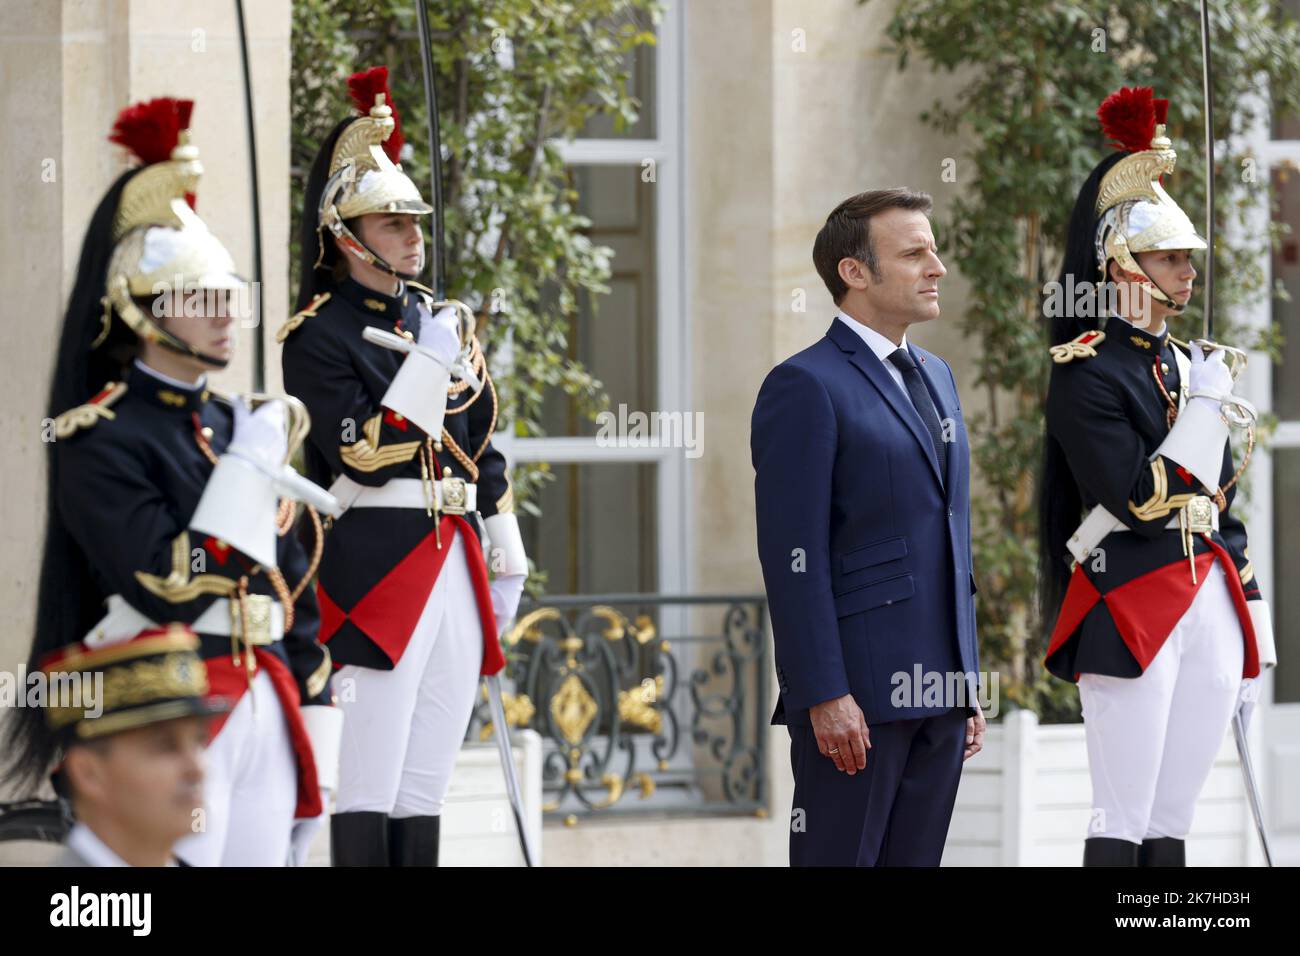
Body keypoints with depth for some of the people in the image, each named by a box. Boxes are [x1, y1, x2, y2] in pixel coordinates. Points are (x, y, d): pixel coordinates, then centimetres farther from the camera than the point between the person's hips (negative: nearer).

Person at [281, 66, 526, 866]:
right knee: (369, 788, -8)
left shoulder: (444, 321, 16)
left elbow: (483, 447, 21)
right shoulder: (320, 334, -6)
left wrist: (506, 559, 17)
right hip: (376, 573, -7)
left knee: (427, 785, 8)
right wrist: (429, 363, -17)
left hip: (456, 567, 7)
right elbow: (363, 455, -17)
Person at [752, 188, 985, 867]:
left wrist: (968, 682, 17)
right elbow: (794, 556, -14)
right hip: (855, 695, -8)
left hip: (939, 690, 8)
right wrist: (826, 695, -19)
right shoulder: (807, 386, -8)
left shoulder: (934, 376, 18)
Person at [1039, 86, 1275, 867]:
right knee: (1124, 829, -7)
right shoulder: (1089, 373, -8)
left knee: (1173, 827, 7)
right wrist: (1206, 405, -10)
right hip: (1132, 616, -7)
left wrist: (1252, 639, 17)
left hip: (1210, 613, 7)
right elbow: (1143, 498, -19)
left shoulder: (1191, 366, 17)